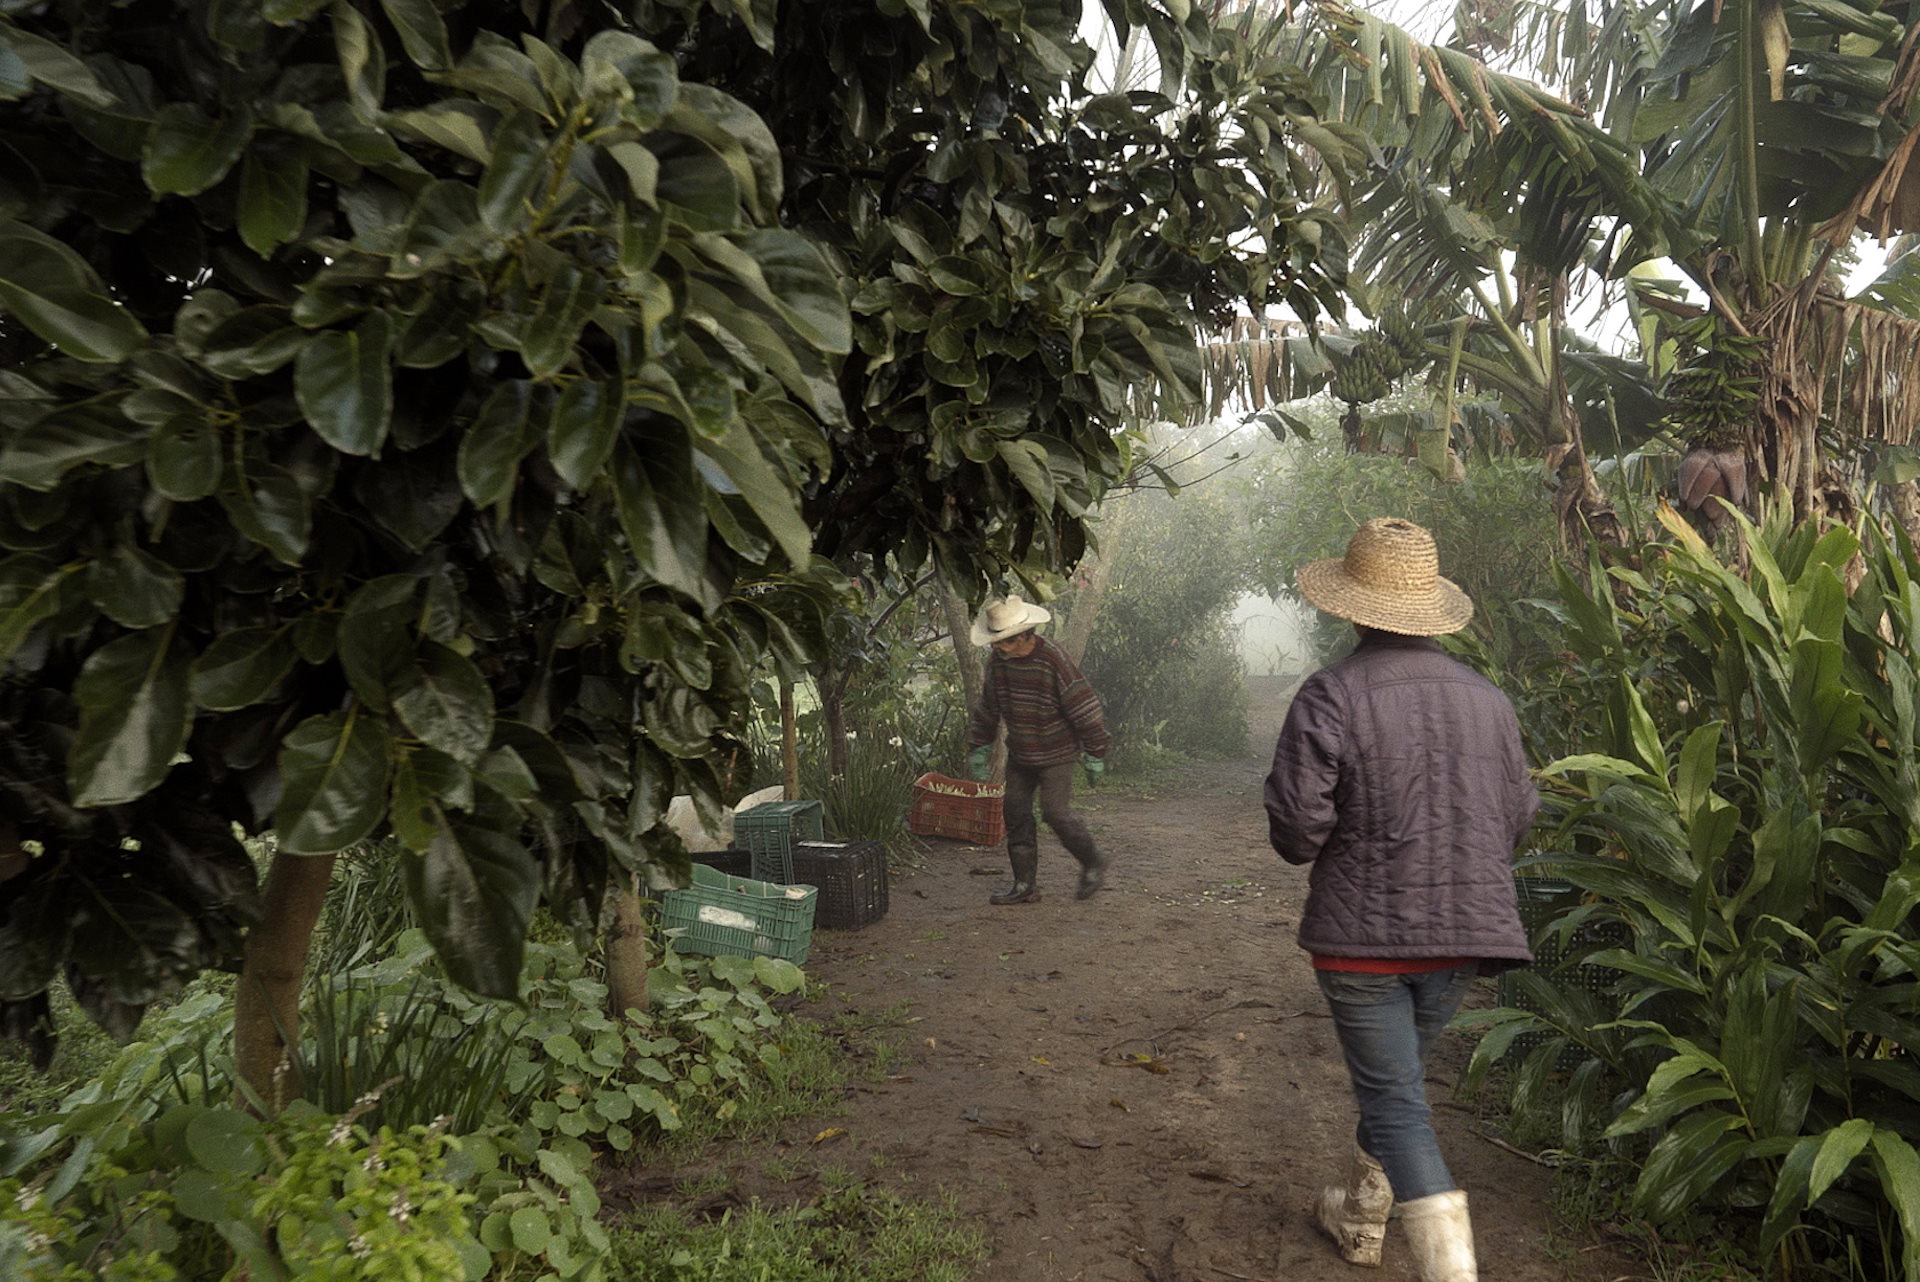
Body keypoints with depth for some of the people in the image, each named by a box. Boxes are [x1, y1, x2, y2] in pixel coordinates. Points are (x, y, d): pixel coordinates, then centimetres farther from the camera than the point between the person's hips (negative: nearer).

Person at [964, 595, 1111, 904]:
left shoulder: (1053, 660, -22)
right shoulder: (997, 661, -2)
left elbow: (1084, 708, -17)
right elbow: (987, 709, 12)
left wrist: (1095, 755, -14)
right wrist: (977, 749, 13)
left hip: (1056, 754, -7)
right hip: (1019, 755, 7)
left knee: (1055, 811, -11)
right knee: (1015, 812, 4)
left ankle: (1094, 864, 14)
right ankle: (1025, 885, 14)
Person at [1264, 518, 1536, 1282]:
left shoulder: (1329, 697, -15)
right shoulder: (1487, 699, 1)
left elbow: (1296, 830, -17)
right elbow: (1517, 822, 7)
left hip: (1365, 932, -6)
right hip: (1463, 930, 6)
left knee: (1395, 1102, 3)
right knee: (1397, 1078, 24)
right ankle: (1360, 1217, 41)